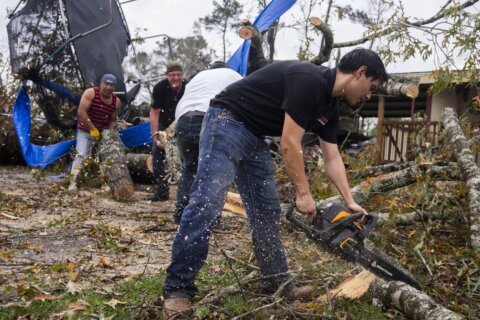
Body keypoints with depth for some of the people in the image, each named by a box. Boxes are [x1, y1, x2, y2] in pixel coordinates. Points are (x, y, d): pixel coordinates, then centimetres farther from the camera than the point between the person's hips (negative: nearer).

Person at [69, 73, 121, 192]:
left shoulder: (116, 102, -8)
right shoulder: (90, 93, -19)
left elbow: (112, 120, 2)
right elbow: (81, 112, -24)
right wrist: (92, 129, -24)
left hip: (103, 132, 4)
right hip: (85, 131, -4)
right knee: (81, 155, -14)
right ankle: (73, 182, -14)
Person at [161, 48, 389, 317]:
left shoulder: (330, 107, 8)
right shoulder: (308, 81, -22)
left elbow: (332, 158, 13)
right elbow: (290, 144, -22)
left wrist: (350, 202, 11)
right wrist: (304, 194, -14)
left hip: (255, 137, 10)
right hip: (227, 123, -10)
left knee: (267, 210, 8)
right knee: (207, 204, -16)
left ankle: (276, 281, 17)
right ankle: (178, 287, -8)